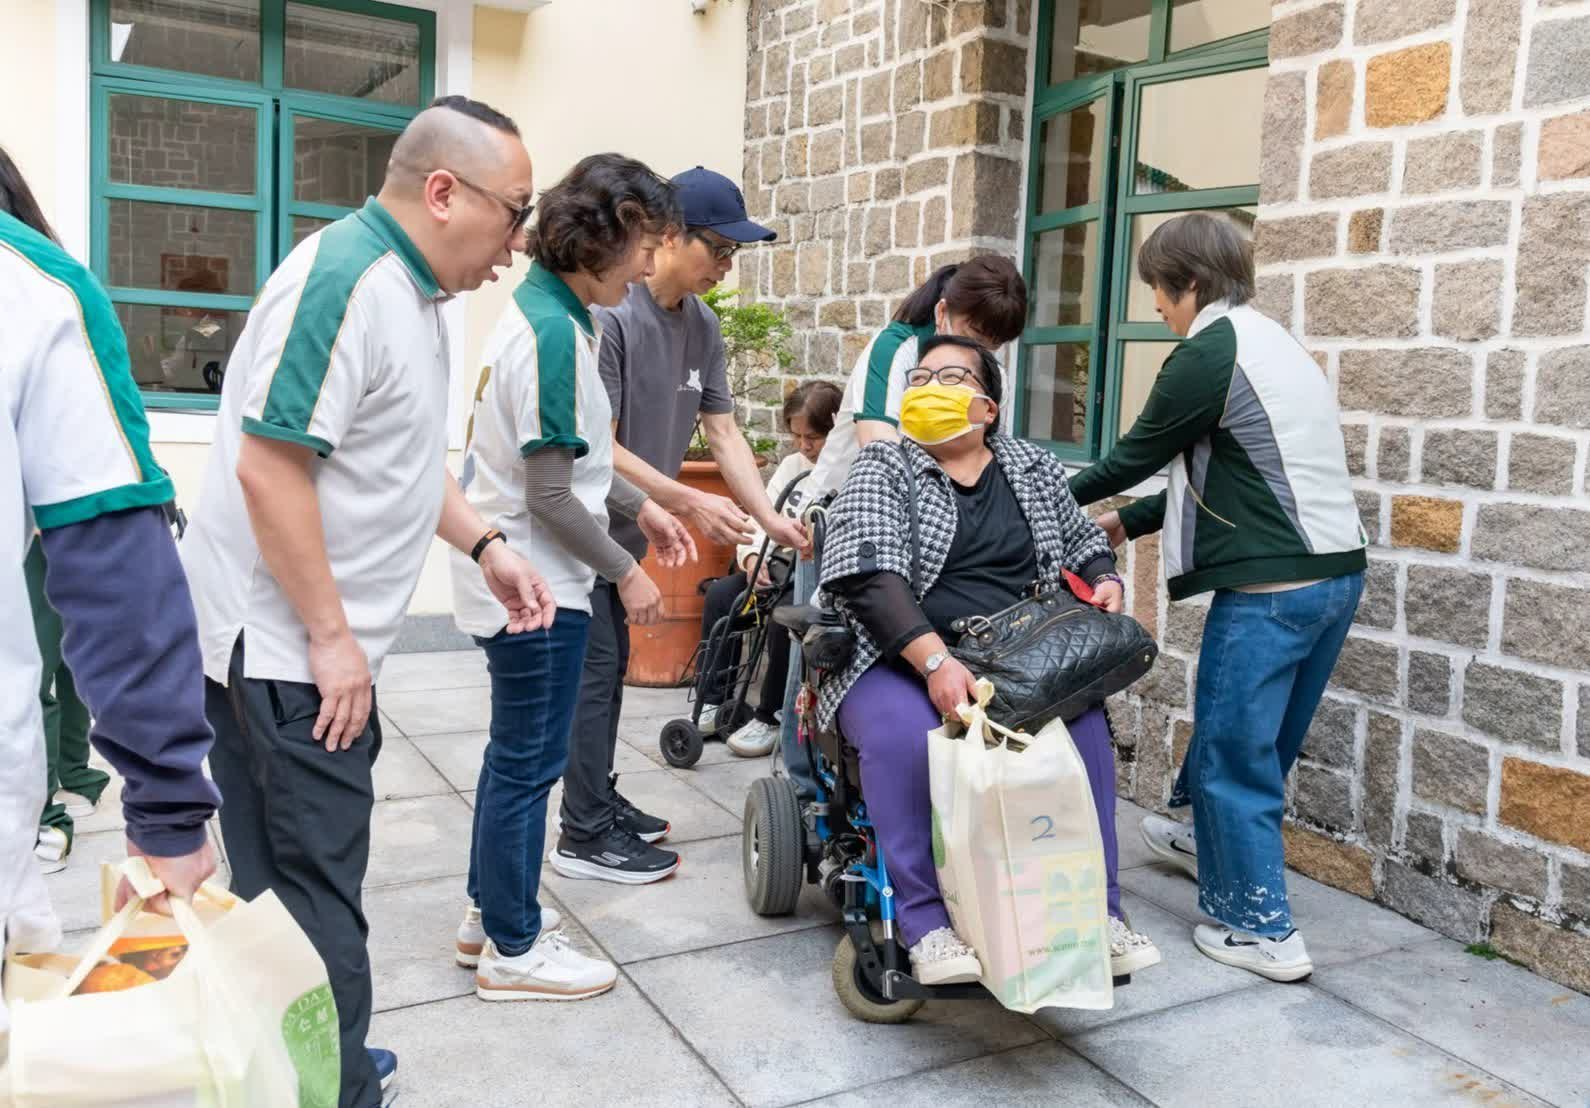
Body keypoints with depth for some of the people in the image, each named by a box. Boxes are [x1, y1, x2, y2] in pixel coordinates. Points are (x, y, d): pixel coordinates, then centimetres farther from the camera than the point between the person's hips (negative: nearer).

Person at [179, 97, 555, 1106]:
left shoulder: (415, 289, 13)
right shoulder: (346, 277, -19)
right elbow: (268, 466, -24)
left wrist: (485, 546, 13)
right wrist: (331, 638, -19)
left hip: (319, 642, 10)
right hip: (289, 647, -10)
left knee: (291, 885, 19)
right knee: (316, 898, 0)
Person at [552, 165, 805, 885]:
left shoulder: (703, 325, 4)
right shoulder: (608, 314, -22)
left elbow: (722, 429, 4)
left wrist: (770, 517, -6)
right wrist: (688, 503, -26)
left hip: (621, 528, 8)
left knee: (609, 664, 16)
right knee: (594, 667, -5)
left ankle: (598, 803, 30)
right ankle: (585, 836, 5)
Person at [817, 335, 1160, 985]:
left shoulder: (1034, 468, 15)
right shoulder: (882, 468, 1)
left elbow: (1085, 547, 24)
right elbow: (869, 573, -14)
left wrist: (1105, 584, -2)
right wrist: (936, 662, -27)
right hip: (898, 659, -3)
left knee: (1085, 723, -24)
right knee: (905, 735, -34)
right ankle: (926, 924, -23)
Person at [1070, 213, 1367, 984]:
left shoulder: (1207, 354, -11)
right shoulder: (1269, 342, 18)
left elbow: (1138, 453, -2)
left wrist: (1063, 500, 16)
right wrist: (1126, 523, 22)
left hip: (1270, 586, -9)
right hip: (1334, 572, 9)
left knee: (1232, 748, 2)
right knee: (1257, 739, 24)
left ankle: (1262, 930, 10)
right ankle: (1215, 846, 43)